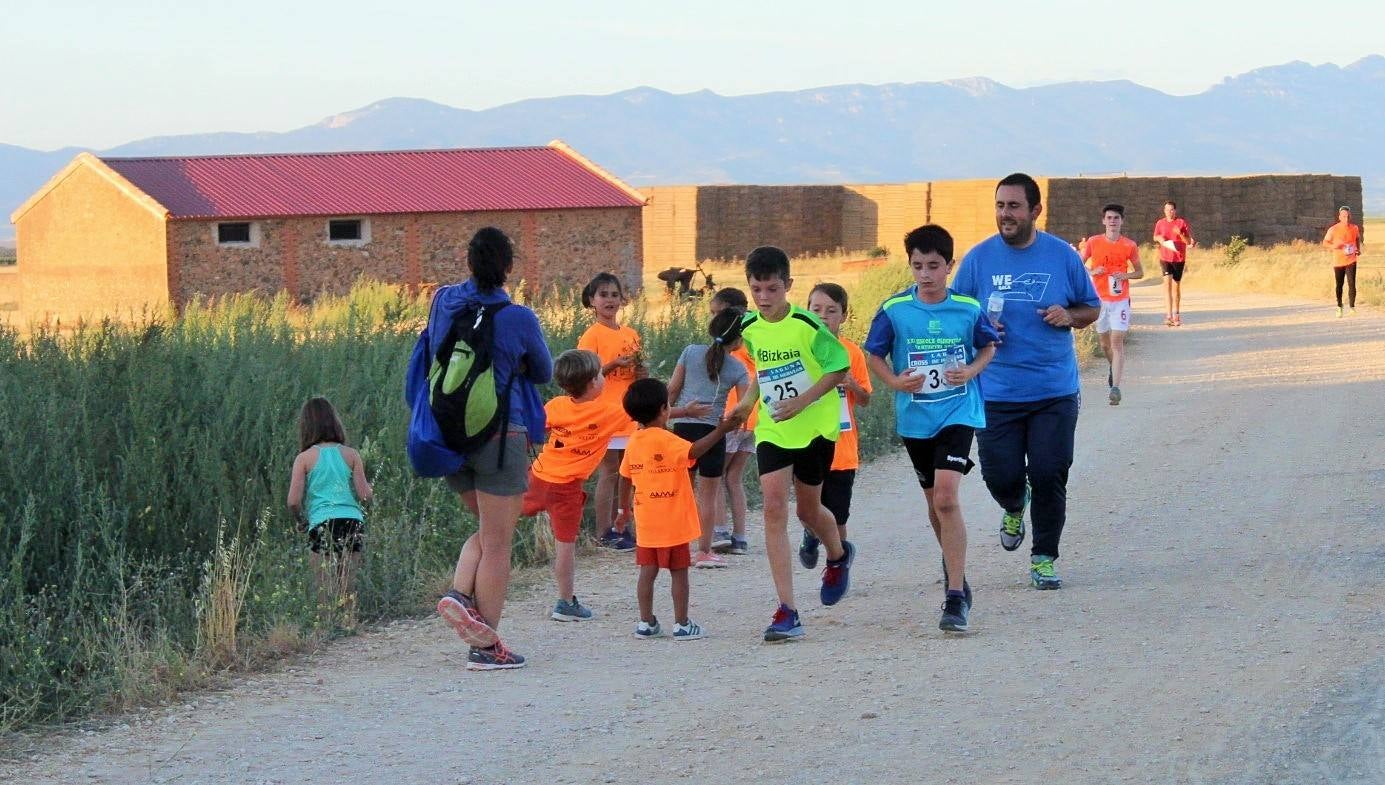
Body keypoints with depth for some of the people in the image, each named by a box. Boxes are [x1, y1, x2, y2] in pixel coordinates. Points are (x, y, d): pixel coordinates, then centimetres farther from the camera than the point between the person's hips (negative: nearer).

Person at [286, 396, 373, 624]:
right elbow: (364, 495, 3)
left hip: (322, 523, -2)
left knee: (325, 592, -1)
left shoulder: (305, 458, 4)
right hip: (353, 522, 2)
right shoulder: (350, 455, 9)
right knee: (348, 587, 7)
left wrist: (301, 520, 15)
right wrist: (368, 487, 25)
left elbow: (294, 501, -3)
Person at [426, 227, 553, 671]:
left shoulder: (443, 302, 1)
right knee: (497, 544, 3)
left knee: (488, 529, 23)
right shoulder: (518, 320, -11)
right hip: (499, 434, -5)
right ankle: (486, 646, 5)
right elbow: (543, 373, 6)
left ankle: (459, 593, -1)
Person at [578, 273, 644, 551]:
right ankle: (604, 532, -2)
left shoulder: (631, 334, 14)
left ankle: (620, 528, 15)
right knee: (609, 471, -6)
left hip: (629, 414, 6)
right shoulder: (593, 335, -5)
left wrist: (639, 371, 1)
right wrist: (615, 364, -20)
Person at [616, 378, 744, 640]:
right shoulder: (666, 440, -16)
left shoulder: (633, 442, 5)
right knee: (679, 572, 2)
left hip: (645, 523, 6)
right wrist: (720, 430, -36)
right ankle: (682, 624, 5)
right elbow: (693, 451, -34)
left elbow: (625, 478, 14)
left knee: (648, 572, 10)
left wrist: (624, 508, 26)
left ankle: (646, 623, 12)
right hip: (673, 521, -6)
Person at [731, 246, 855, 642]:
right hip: (771, 429, 3)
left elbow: (839, 367, -11)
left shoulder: (806, 325, -16)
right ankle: (787, 612, -13)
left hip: (815, 427, -3)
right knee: (774, 509, -12)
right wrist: (750, 400, 7)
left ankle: (839, 556, 50)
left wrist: (803, 400, -19)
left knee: (808, 510, 11)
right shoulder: (750, 329, -1)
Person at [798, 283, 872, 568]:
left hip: (842, 450, 1)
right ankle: (811, 535, 30)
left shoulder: (852, 352, 1)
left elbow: (865, 400, 7)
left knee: (837, 518, 5)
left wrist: (851, 384, -13)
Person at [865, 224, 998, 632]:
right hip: (915, 418, 3)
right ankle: (954, 566, 44)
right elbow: (874, 354, 6)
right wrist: (894, 381, -12)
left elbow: (989, 346, 10)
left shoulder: (969, 308, -6)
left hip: (958, 412, -3)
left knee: (946, 496, -18)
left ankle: (956, 596, -17)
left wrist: (971, 371, -9)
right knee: (935, 501, 17)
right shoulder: (894, 310, -5)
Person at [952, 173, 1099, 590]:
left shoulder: (1063, 255, 1)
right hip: (997, 394, 0)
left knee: (1049, 476, -2)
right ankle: (1015, 508, 37)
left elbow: (1091, 309, 12)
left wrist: (1068, 316, -10)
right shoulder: (978, 258, 1)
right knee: (1000, 475, -1)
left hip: (1055, 391, 0)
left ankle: (1044, 558, 14)